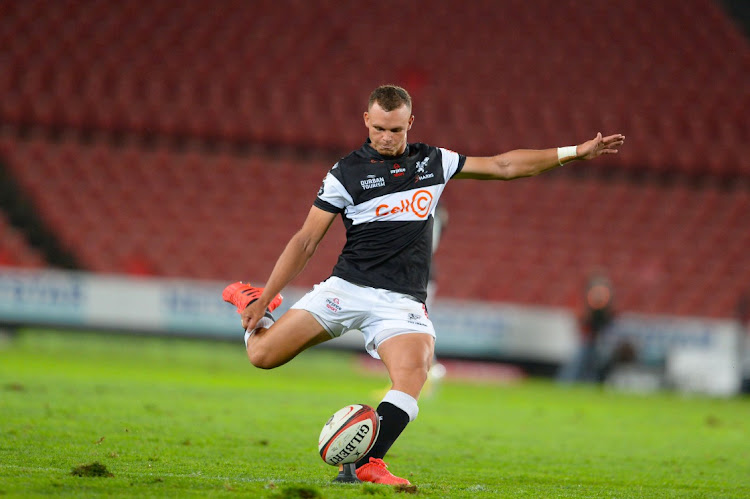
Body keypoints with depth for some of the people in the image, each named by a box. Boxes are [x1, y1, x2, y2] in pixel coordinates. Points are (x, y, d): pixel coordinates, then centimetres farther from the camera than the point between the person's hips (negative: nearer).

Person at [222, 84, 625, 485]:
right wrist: (264, 298, -1)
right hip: (347, 288, -2)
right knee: (263, 355, -12)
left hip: (402, 302, 2)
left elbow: (503, 166, 19)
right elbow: (306, 241, 3)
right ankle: (251, 302, 20)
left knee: (412, 372, -29)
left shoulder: (433, 161, 12)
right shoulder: (346, 173, 1)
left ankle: (367, 464, -31)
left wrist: (574, 152, 17)